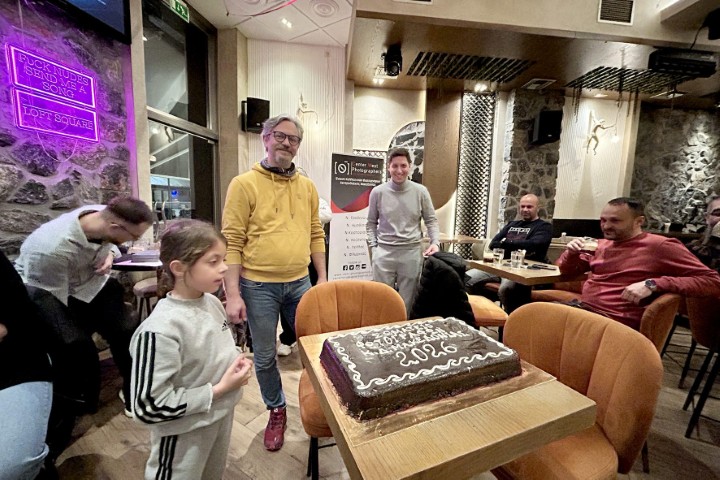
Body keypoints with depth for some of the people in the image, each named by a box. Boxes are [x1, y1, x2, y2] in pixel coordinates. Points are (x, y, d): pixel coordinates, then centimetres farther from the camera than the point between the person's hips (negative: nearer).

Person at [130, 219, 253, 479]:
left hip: (222, 414, 6)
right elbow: (150, 407, -26)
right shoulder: (160, 330, -31)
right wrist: (219, 390, -25)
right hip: (186, 432, -6)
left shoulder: (212, 302, -10)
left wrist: (237, 361, -10)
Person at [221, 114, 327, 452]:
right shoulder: (244, 184, -5)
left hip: (300, 283, 4)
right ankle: (276, 410, 40)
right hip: (258, 286, -3)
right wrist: (233, 294, -12)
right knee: (264, 356, 14)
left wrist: (322, 278, 7)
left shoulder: (307, 187, 8)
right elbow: (232, 242, -8)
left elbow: (316, 235, 10)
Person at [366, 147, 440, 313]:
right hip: (384, 252, 0)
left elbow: (431, 220, 8)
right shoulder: (377, 192, 2)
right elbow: (371, 223, 10)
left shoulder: (420, 191, 2)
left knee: (408, 301, 11)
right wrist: (373, 246, 0)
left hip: (412, 252, 0)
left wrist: (435, 242, -7)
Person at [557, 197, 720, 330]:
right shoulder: (601, 244, 13)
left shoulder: (660, 246, -3)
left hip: (614, 322, -6)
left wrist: (653, 284, -20)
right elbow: (566, 269, 20)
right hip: (581, 308, 6)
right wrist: (572, 252, -2)